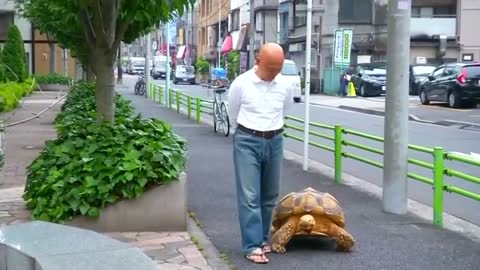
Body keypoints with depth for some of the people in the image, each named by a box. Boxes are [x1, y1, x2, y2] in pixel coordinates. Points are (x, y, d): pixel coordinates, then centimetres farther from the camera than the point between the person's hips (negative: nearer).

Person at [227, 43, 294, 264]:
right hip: (248, 142, -4)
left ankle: (262, 238, 25)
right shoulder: (241, 84, -10)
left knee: (269, 195, 11)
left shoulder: (285, 86, -1)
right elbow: (233, 116, 5)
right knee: (249, 196, -6)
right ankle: (253, 246, -3)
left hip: (275, 142, 4)